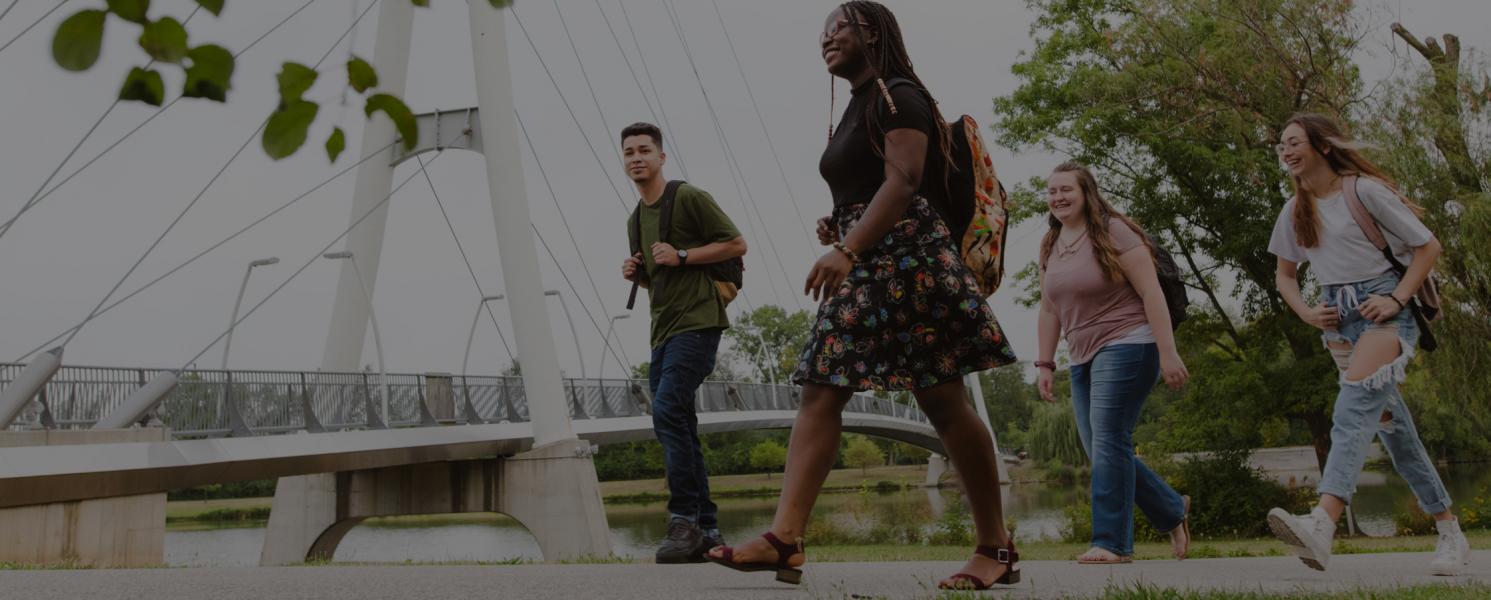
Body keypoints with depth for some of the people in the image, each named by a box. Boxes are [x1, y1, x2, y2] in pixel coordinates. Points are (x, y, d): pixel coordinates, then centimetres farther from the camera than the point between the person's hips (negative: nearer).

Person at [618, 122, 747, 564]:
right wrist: (636, 274, 7)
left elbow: (737, 244, -4)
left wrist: (682, 256, -13)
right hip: (663, 331, 9)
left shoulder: (689, 198, -3)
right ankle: (706, 529, 10)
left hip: (697, 323, -8)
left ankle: (685, 519, -19)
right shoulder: (635, 221, 20)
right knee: (678, 427, 5)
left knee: (667, 410, -23)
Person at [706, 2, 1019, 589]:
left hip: (905, 257, -10)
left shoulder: (898, 96, -3)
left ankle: (997, 547, 2)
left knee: (944, 400, -8)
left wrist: (848, 249, -28)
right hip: (862, 267, 10)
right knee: (819, 393, -4)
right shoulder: (857, 109, 25)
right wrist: (835, 228, 13)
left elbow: (904, 181, -18)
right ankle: (784, 538, -10)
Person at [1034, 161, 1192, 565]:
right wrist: (1045, 363, 12)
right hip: (1084, 358, 8)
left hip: (1125, 346, -8)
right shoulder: (1050, 247, 12)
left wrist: (1168, 352, -18)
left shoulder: (1112, 232, -9)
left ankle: (1111, 543, -9)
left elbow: (1151, 292, -13)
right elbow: (1048, 311, 16)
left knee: (1108, 443, -15)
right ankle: (1173, 510, 26)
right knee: (1101, 452, 7)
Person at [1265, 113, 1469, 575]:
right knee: (1390, 422, 7)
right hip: (1338, 317, 7)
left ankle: (1322, 525, -43)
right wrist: (1306, 312, 2)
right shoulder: (1295, 212, 10)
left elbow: (1427, 246, -3)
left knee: (1355, 407, -26)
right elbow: (1284, 274, 21)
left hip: (1382, 308, -6)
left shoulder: (1365, 189, -7)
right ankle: (1450, 534, 17)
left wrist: (1396, 298, -15)